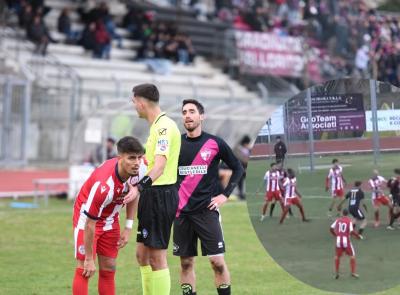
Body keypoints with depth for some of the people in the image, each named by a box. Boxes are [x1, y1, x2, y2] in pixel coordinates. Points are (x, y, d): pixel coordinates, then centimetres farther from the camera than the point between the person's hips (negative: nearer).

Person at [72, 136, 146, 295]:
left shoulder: (140, 169, -20)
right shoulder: (104, 185, -38)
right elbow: (90, 224, -29)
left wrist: (128, 227, -1)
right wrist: (89, 259, -21)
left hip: (110, 218, 6)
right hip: (87, 216, -6)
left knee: (109, 268, 7)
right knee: (84, 268, -11)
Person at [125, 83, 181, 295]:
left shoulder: (164, 126, -16)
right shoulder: (157, 126, 15)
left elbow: (159, 165, -28)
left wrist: (139, 187, -39)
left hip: (161, 195, -10)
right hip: (152, 195, 10)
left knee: (157, 257, -6)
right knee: (142, 254, 14)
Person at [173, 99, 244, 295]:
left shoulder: (215, 143, -1)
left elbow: (238, 168, 7)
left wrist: (225, 195, 0)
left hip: (207, 210, -2)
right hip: (182, 211, 2)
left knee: (217, 261, -7)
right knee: (186, 262, 4)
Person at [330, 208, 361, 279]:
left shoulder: (338, 220, 8)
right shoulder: (349, 220, -5)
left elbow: (331, 228, 5)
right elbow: (351, 231, -15)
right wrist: (358, 236, 1)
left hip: (338, 240, 3)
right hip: (346, 240, -3)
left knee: (337, 256, 20)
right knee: (352, 255, 12)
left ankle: (336, 272, 17)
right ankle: (353, 272, 8)